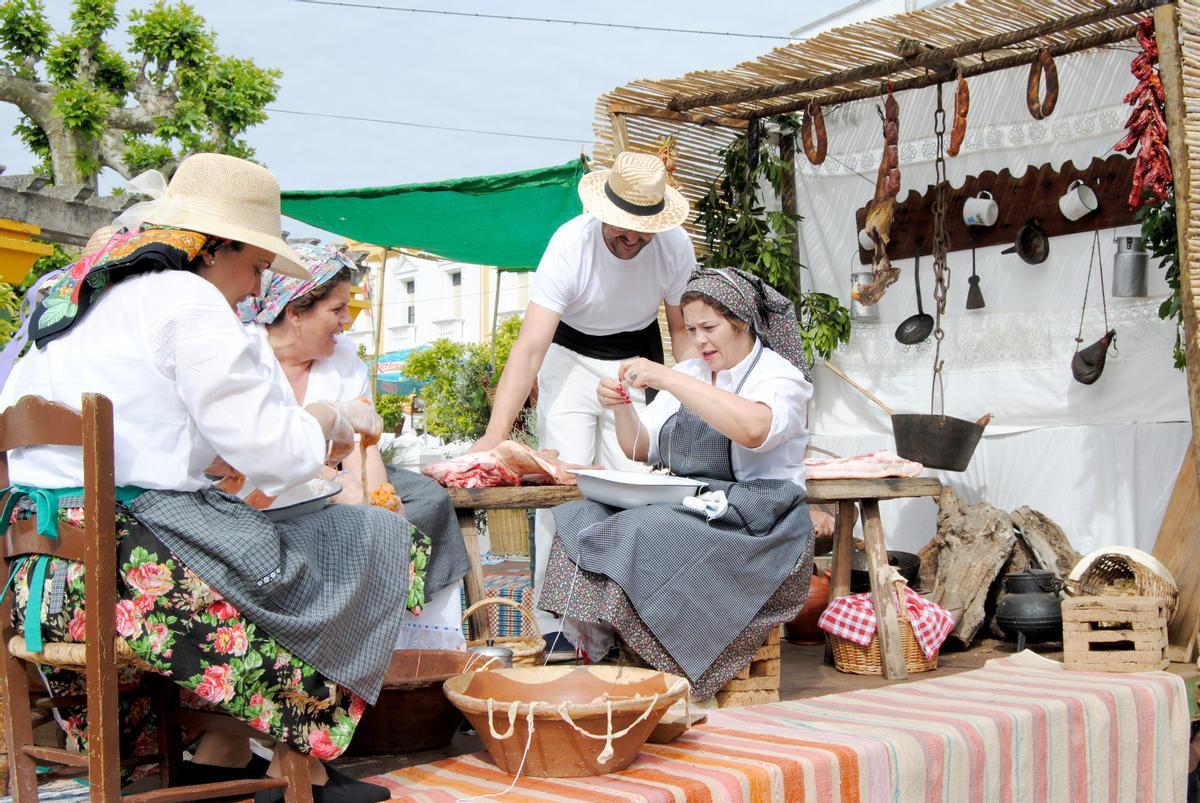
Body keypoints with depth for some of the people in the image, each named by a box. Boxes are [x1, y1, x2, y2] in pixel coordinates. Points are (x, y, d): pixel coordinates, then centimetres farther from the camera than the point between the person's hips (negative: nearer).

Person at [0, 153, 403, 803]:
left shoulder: (71, 298, 20)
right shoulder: (185, 299, -8)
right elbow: (267, 446, -12)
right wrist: (329, 420, 9)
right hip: (127, 567, -9)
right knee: (363, 545, 4)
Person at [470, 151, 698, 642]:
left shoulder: (675, 246, -20)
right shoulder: (571, 245, -29)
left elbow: (684, 329, -3)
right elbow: (530, 348, -35)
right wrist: (495, 435, -44)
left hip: (637, 358, 2)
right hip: (571, 355, -2)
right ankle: (554, 628, -4)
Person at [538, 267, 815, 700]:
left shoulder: (779, 375, -2)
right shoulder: (688, 374, 20)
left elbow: (753, 429, -27)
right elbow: (641, 449, 19)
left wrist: (668, 379, -26)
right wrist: (622, 407, -3)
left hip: (753, 528, -6)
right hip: (687, 511, 7)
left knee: (642, 536, -31)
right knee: (581, 519, -18)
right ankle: (594, 650, -18)